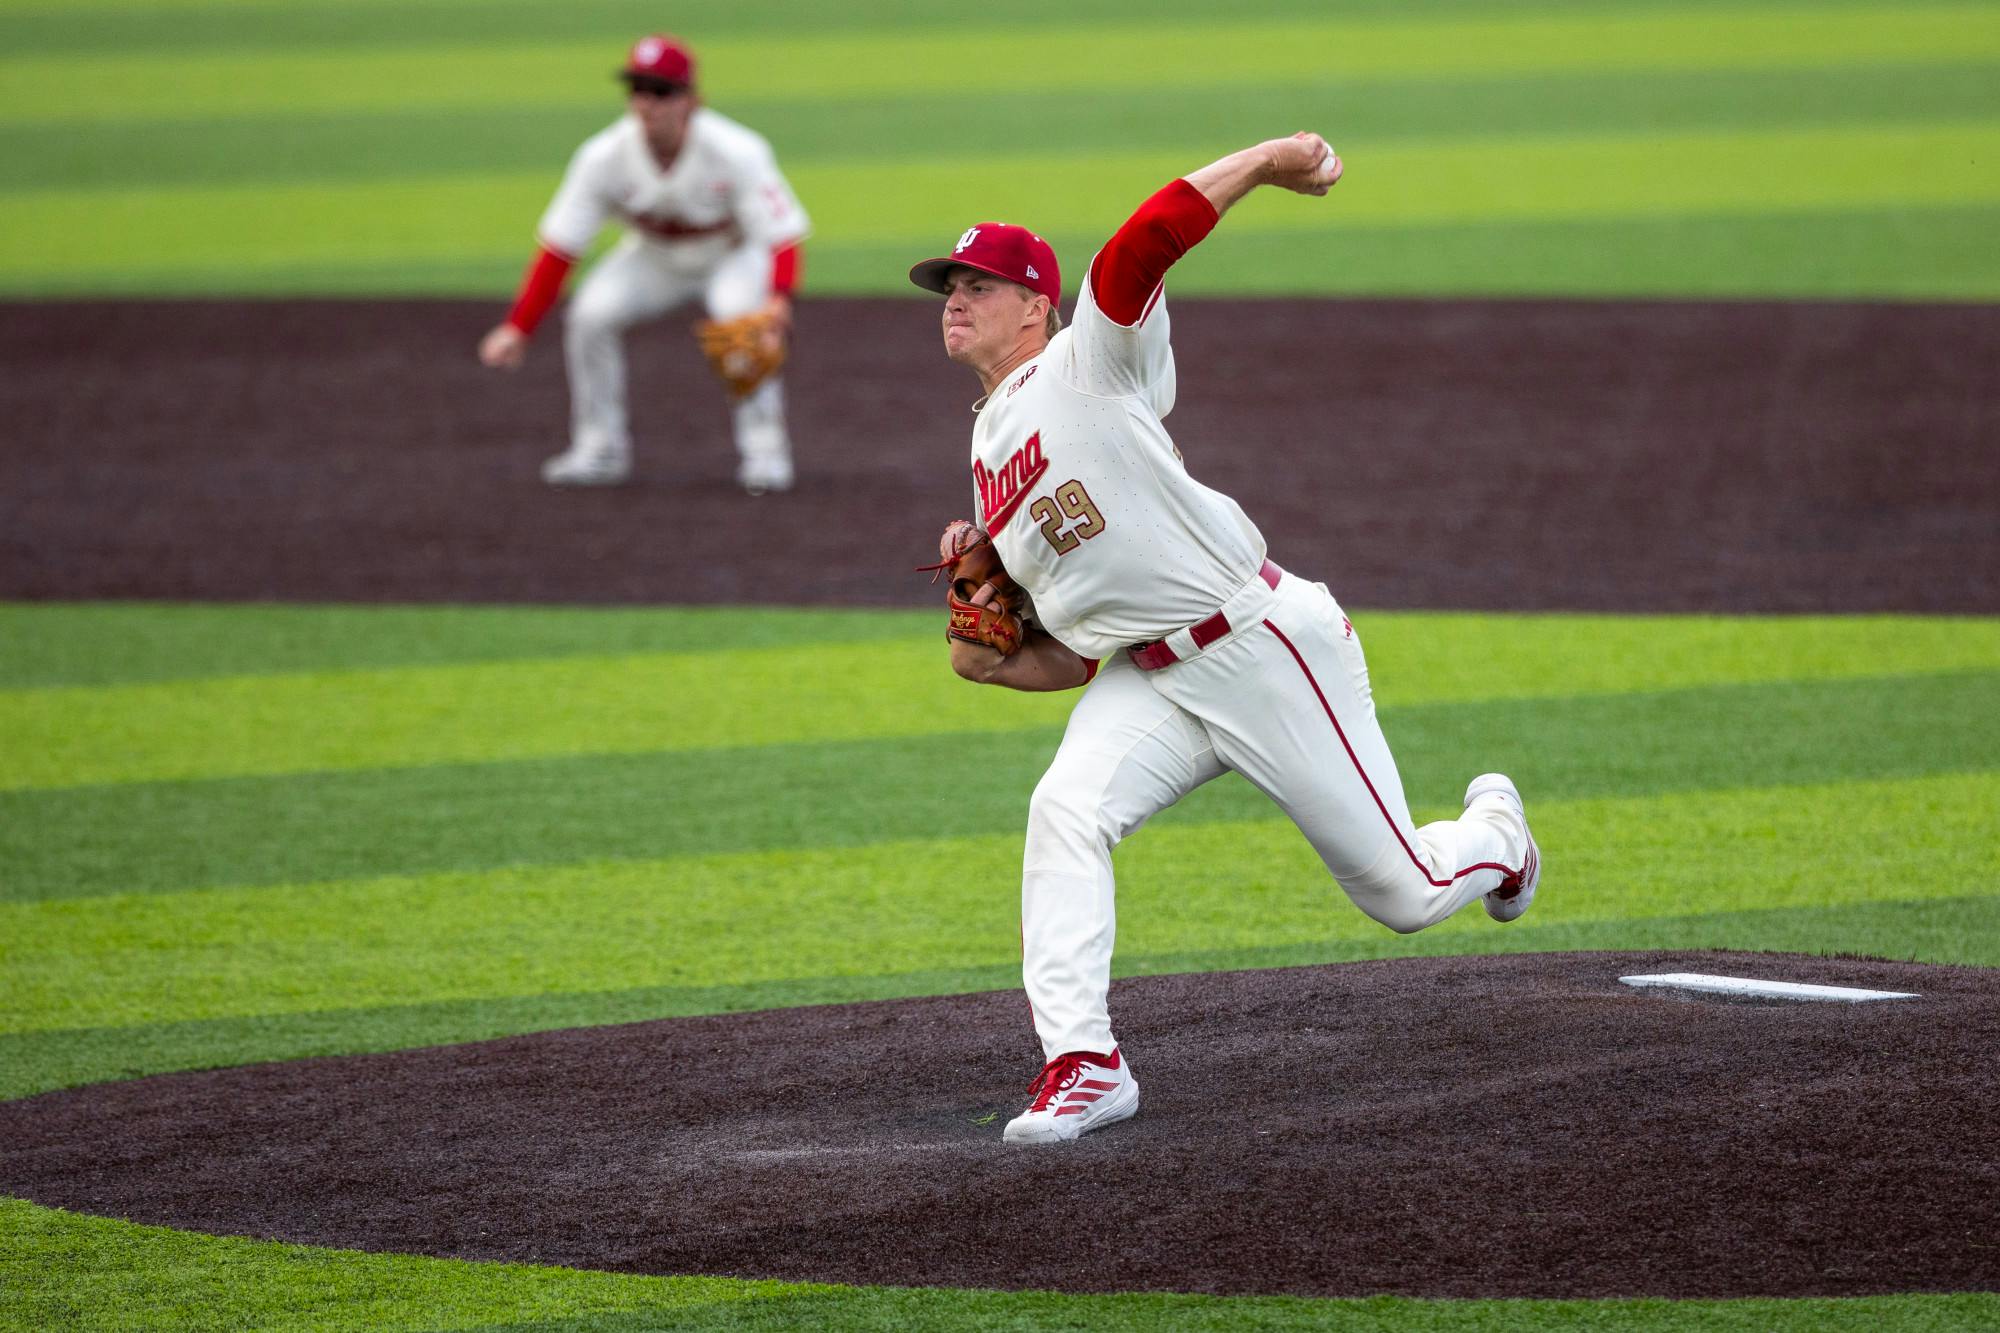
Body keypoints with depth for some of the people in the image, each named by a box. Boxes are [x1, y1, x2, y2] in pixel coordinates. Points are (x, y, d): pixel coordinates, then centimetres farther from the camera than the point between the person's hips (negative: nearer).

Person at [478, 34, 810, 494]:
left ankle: (764, 449, -18)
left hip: (732, 254, -3)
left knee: (741, 317, -34)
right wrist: (517, 328, -29)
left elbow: (782, 236, -34)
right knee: (591, 314, -21)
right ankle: (600, 449, -4)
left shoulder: (736, 152, -31)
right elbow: (559, 247, -20)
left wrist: (777, 302, -55)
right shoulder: (603, 158, -24)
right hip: (655, 258, 3)